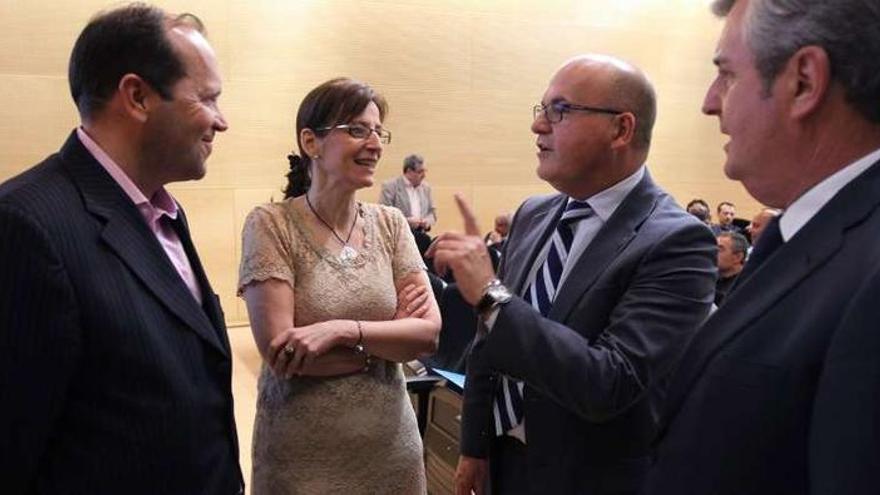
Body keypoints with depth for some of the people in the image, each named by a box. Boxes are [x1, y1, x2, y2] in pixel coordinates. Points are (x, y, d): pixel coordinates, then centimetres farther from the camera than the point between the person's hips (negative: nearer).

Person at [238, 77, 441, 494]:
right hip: (301, 451, -3)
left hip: (391, 442, 4)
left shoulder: (390, 224, 0)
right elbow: (279, 352, -18)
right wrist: (390, 337, -13)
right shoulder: (270, 225, -11)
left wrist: (345, 329, -21)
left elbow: (430, 332, -7)